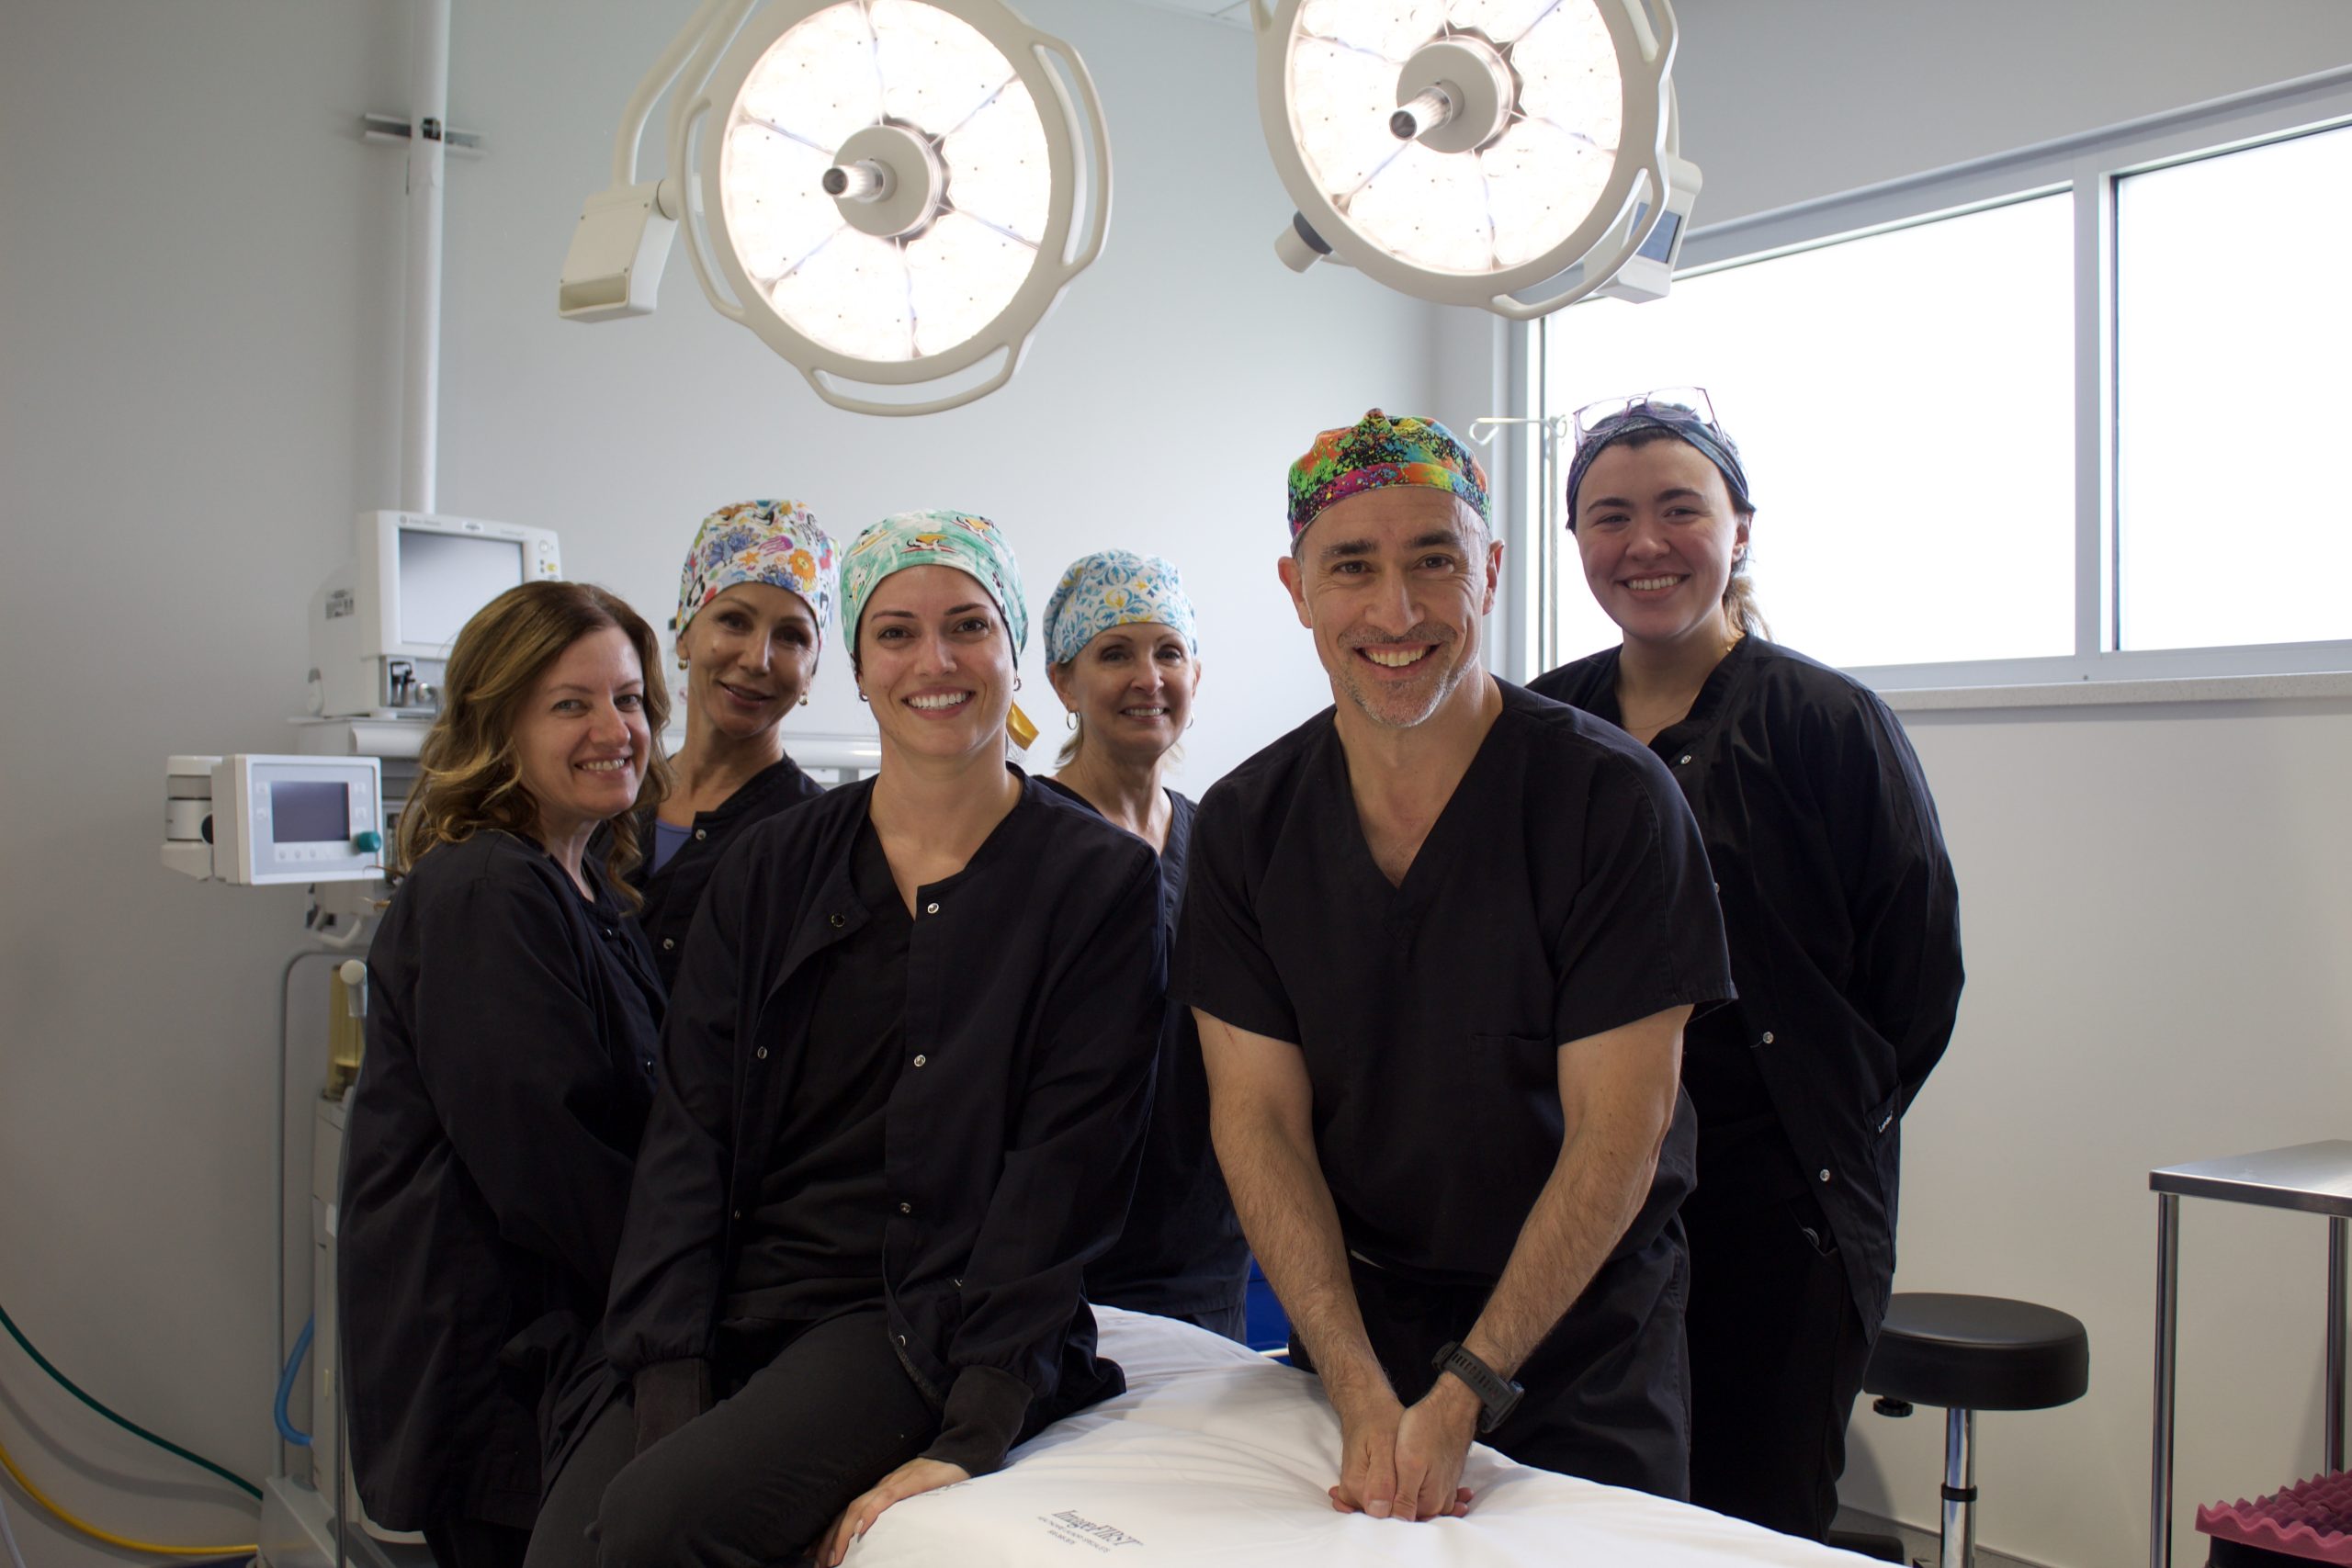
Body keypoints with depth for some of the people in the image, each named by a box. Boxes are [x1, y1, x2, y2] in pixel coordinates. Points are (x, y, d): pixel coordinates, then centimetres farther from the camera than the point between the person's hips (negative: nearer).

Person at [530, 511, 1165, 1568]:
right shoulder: (767, 869, 10)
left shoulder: (1101, 883, 0)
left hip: (924, 1323, -3)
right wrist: (671, 1396, -9)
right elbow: (687, 1134, 4)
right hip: (736, 1304, 3)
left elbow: (1063, 1170, -7)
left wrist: (970, 1439, -17)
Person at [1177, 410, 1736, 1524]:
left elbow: (1619, 1131, -16)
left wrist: (1465, 1393, -19)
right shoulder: (1244, 826, -6)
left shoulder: (1613, 799, -15)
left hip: (1578, 1340, -2)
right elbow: (1258, 1117, -7)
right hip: (1349, 1327, 3)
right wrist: (1364, 1398, -16)